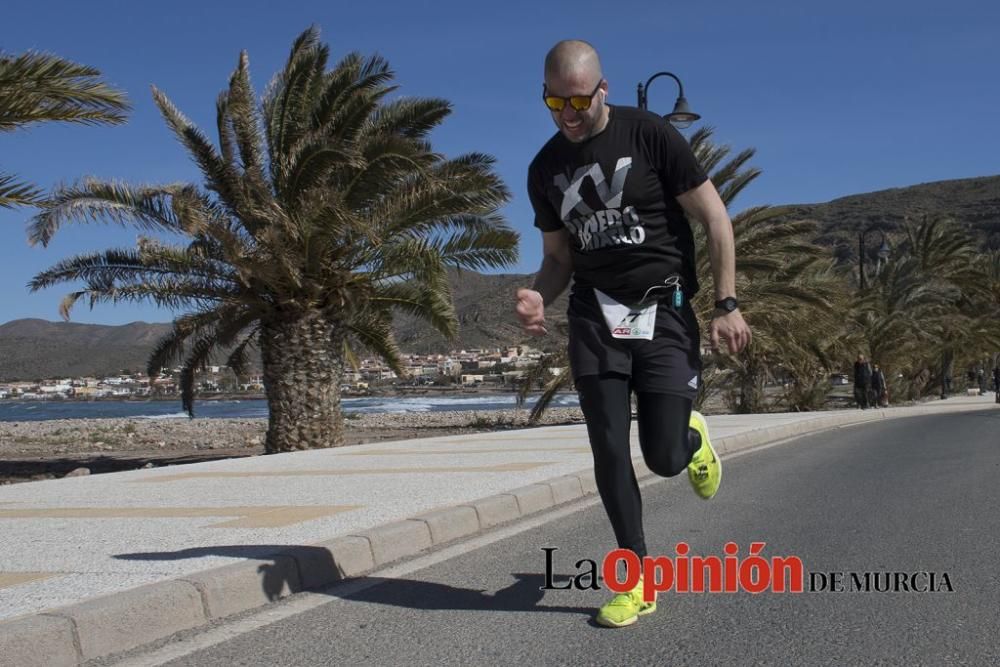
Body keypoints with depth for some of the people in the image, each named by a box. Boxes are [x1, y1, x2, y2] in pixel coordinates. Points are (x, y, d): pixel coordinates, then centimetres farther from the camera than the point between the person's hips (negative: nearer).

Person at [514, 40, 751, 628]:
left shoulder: (650, 136, -5)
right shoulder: (546, 170, 9)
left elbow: (715, 218, -4)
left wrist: (727, 304, -10)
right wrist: (539, 298, -6)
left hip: (663, 310, -3)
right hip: (594, 315, 4)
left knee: (665, 457, -7)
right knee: (610, 453, -3)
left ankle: (693, 433, 32)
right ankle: (639, 580, 11)